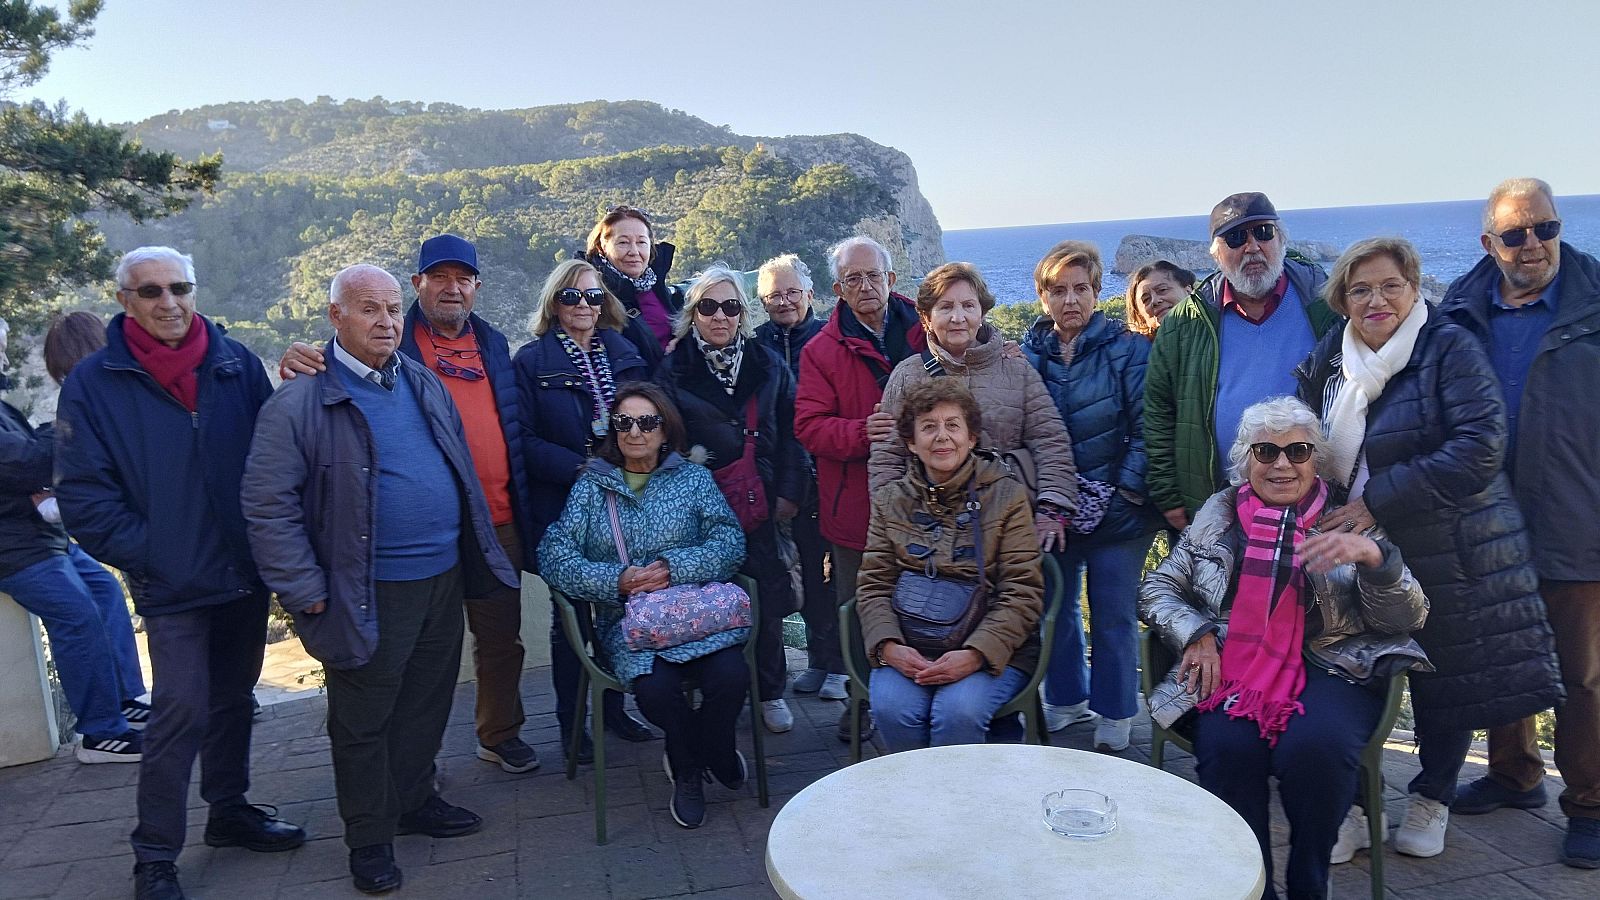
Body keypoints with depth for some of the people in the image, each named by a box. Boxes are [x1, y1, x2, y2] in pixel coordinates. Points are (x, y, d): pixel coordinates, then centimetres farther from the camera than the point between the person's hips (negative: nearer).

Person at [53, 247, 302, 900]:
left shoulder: (236, 364, 1)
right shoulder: (94, 383, -6)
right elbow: (82, 492, -6)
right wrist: (144, 555, -11)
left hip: (246, 575, 4)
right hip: (172, 585, -4)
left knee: (233, 697, 16)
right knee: (182, 711, -4)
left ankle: (230, 810, 35)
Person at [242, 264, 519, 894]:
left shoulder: (425, 384, 7)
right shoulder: (300, 404, -12)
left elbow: (461, 468, 17)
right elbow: (267, 505, -12)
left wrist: (480, 551, 14)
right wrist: (307, 593, -14)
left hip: (443, 580, 6)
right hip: (369, 594, -6)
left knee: (427, 705, 19)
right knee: (363, 723, 9)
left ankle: (414, 800, 39)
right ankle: (370, 838, 26)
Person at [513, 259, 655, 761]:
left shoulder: (625, 354, 9)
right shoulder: (531, 361, -2)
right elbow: (525, 439, -8)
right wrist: (579, 468, -19)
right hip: (563, 508, -3)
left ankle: (614, 709, 26)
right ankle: (571, 723, 19)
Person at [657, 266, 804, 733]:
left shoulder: (768, 366, 9)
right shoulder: (672, 370, 2)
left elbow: (790, 432, 8)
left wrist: (789, 492, 1)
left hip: (760, 503, 2)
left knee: (767, 597, 3)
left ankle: (770, 692, 20)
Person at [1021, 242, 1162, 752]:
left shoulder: (1127, 349, -5)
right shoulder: (1027, 353, 4)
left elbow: (1146, 427, -8)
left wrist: (1126, 491, -14)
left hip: (1116, 511, -3)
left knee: (1113, 615, 4)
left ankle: (1113, 720, 20)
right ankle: (1066, 700, 34)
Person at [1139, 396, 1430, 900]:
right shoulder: (1220, 513, 14)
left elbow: (1408, 620, 3)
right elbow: (1157, 589, 14)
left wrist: (1372, 554, -16)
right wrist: (1195, 633, -6)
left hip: (1331, 667, -1)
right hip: (1233, 666, 1)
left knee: (1315, 748, -32)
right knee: (1230, 748, -31)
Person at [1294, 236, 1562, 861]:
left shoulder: (1451, 348, -9)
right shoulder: (1329, 360, 6)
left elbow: (1479, 447, -19)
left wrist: (1378, 502, -20)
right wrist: (1328, 514, 0)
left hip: (1449, 553, -3)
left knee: (1446, 680, 9)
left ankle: (1432, 800, 30)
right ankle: (1354, 805, 15)